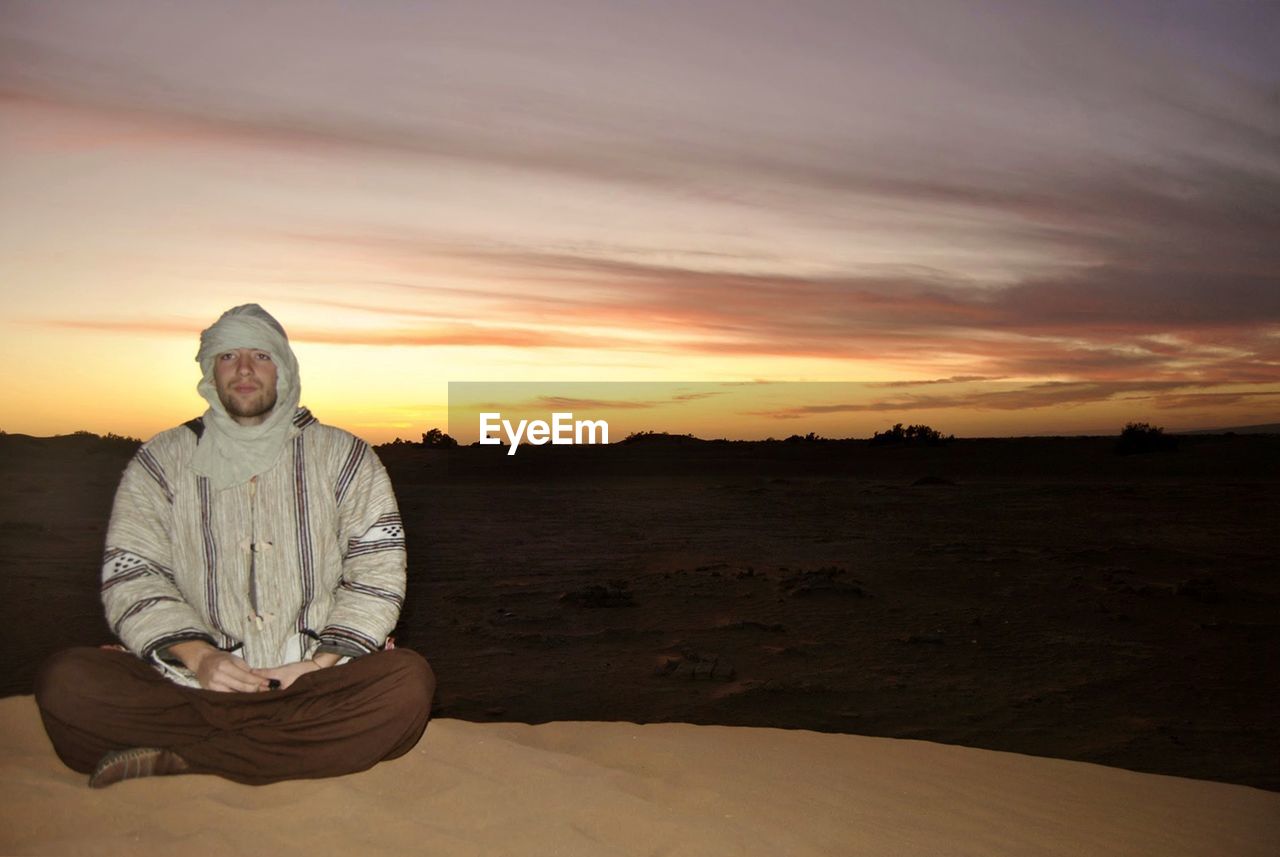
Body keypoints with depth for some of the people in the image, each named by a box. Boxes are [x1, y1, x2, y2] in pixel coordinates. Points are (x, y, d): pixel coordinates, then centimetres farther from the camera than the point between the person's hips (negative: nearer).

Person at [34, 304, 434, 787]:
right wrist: (197, 656, -13)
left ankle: (182, 757, -23)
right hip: (191, 683, 1)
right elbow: (129, 574, 3)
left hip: (314, 681, 0)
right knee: (64, 682, -25)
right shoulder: (162, 461, 12)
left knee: (408, 682, -32)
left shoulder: (342, 456, 10)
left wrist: (322, 662, -12)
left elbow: (378, 567, 1)